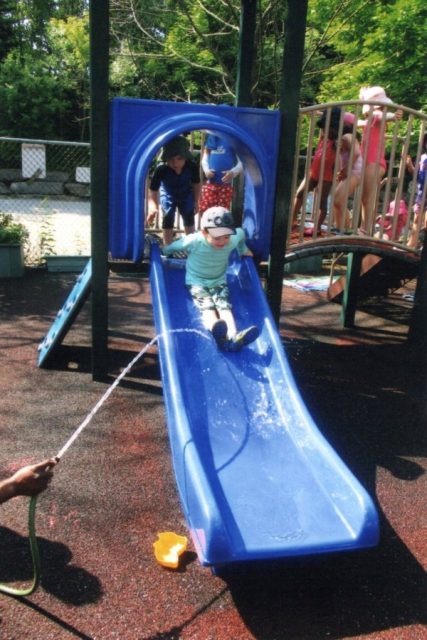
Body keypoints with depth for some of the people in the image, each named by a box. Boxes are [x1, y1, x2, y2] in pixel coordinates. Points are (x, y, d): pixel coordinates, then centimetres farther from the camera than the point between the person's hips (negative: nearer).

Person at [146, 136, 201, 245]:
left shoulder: (192, 166, -32)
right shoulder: (161, 169, -38)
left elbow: (196, 184, -12)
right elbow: (153, 191, -35)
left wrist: (196, 201, -3)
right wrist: (152, 208, -51)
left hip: (186, 195, 2)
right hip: (168, 195, -2)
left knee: (189, 218, 9)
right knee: (168, 218, -3)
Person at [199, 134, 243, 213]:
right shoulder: (211, 136, 12)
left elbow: (241, 162, -5)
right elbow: (205, 158, 16)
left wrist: (233, 172, -25)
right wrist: (206, 170, -4)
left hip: (226, 185, -4)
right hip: (210, 184, 4)